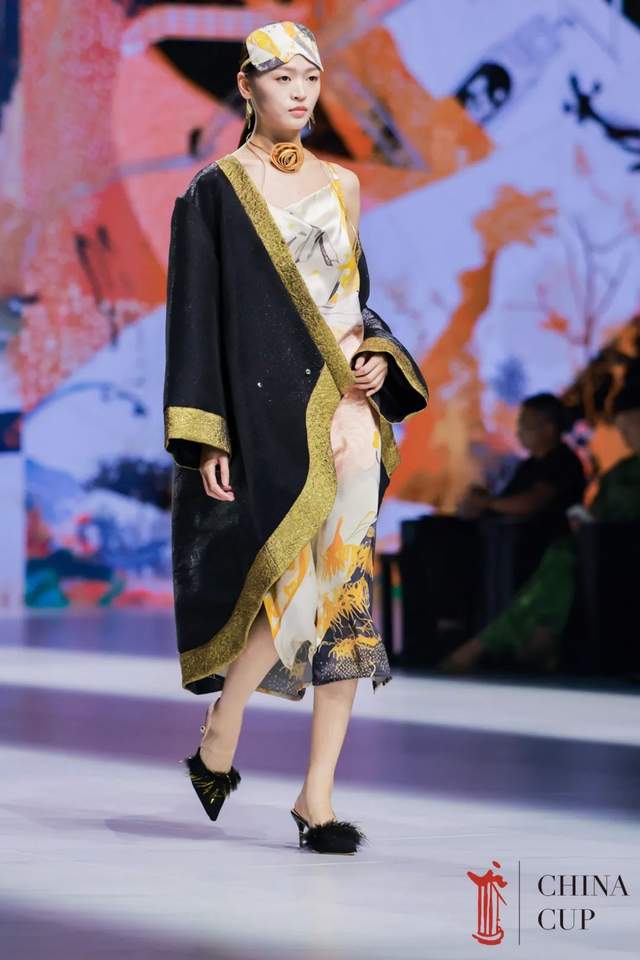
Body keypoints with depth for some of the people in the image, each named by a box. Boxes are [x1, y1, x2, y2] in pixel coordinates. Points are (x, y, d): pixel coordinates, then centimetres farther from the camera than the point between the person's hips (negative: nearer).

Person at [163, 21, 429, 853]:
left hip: (347, 410, 5)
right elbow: (196, 317, -4)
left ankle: (318, 795, 1)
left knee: (346, 594, -2)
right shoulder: (215, 193, 0)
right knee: (294, 577, -15)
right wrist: (205, 438, -12)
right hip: (268, 413, -5)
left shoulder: (340, 186, 16)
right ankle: (219, 740, 9)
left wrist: (378, 360, 2)